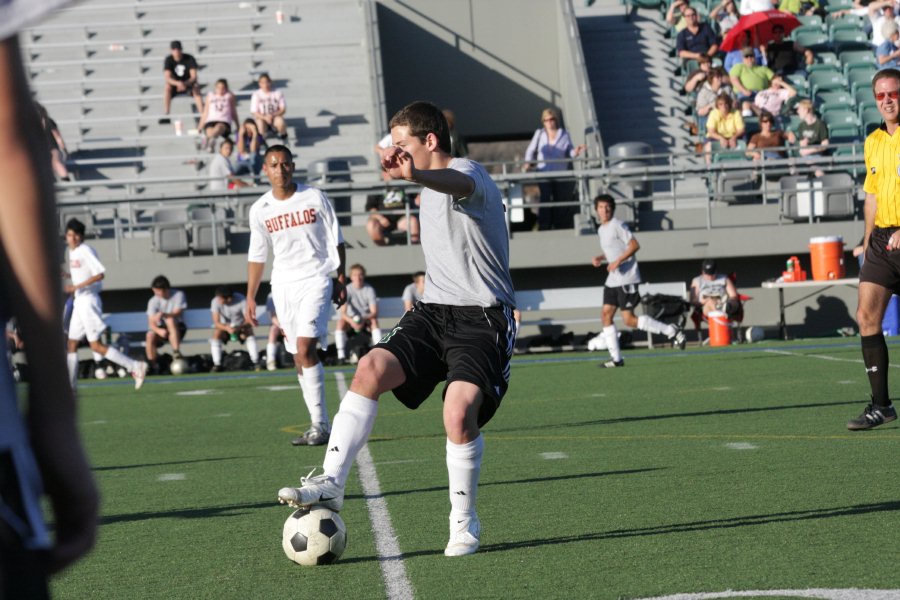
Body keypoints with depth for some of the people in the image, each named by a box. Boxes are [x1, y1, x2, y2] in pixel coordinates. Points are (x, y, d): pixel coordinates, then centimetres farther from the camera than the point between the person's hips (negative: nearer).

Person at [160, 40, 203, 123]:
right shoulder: (169, 60, -13)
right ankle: (166, 116, -31)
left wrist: (185, 84, -39)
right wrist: (178, 83, -43)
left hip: (188, 83, -1)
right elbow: (167, 78, -23)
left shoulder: (189, 59, -15)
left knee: (196, 87, -34)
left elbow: (194, 77, -20)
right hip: (175, 84, 1)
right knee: (167, 87, -31)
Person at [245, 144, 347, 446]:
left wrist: (340, 280, 0)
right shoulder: (260, 209, 6)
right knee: (299, 357, 3)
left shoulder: (314, 198, -1)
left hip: (316, 279, -4)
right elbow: (257, 256, 13)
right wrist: (250, 297, 10)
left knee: (306, 348, -19)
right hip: (283, 285, 4)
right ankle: (321, 425, 9)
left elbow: (336, 242, 5)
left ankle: (319, 424, -17)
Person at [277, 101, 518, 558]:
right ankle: (331, 483, -18)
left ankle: (464, 522, -4)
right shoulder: (431, 189, 19)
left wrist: (416, 176, -62)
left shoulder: (467, 173, -11)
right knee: (371, 369, -18)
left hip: (482, 319, -8)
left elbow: (458, 184, -40)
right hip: (434, 312, 8)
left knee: (460, 411, -26)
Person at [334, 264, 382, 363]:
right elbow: (343, 313, -15)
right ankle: (341, 355, -34)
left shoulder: (369, 290, -9)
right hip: (351, 320, 1)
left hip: (366, 320, -1)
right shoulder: (347, 290, -8)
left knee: (374, 321, -34)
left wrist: (364, 319, -35)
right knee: (340, 323, -31)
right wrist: (351, 321, -37)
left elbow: (374, 312, -15)